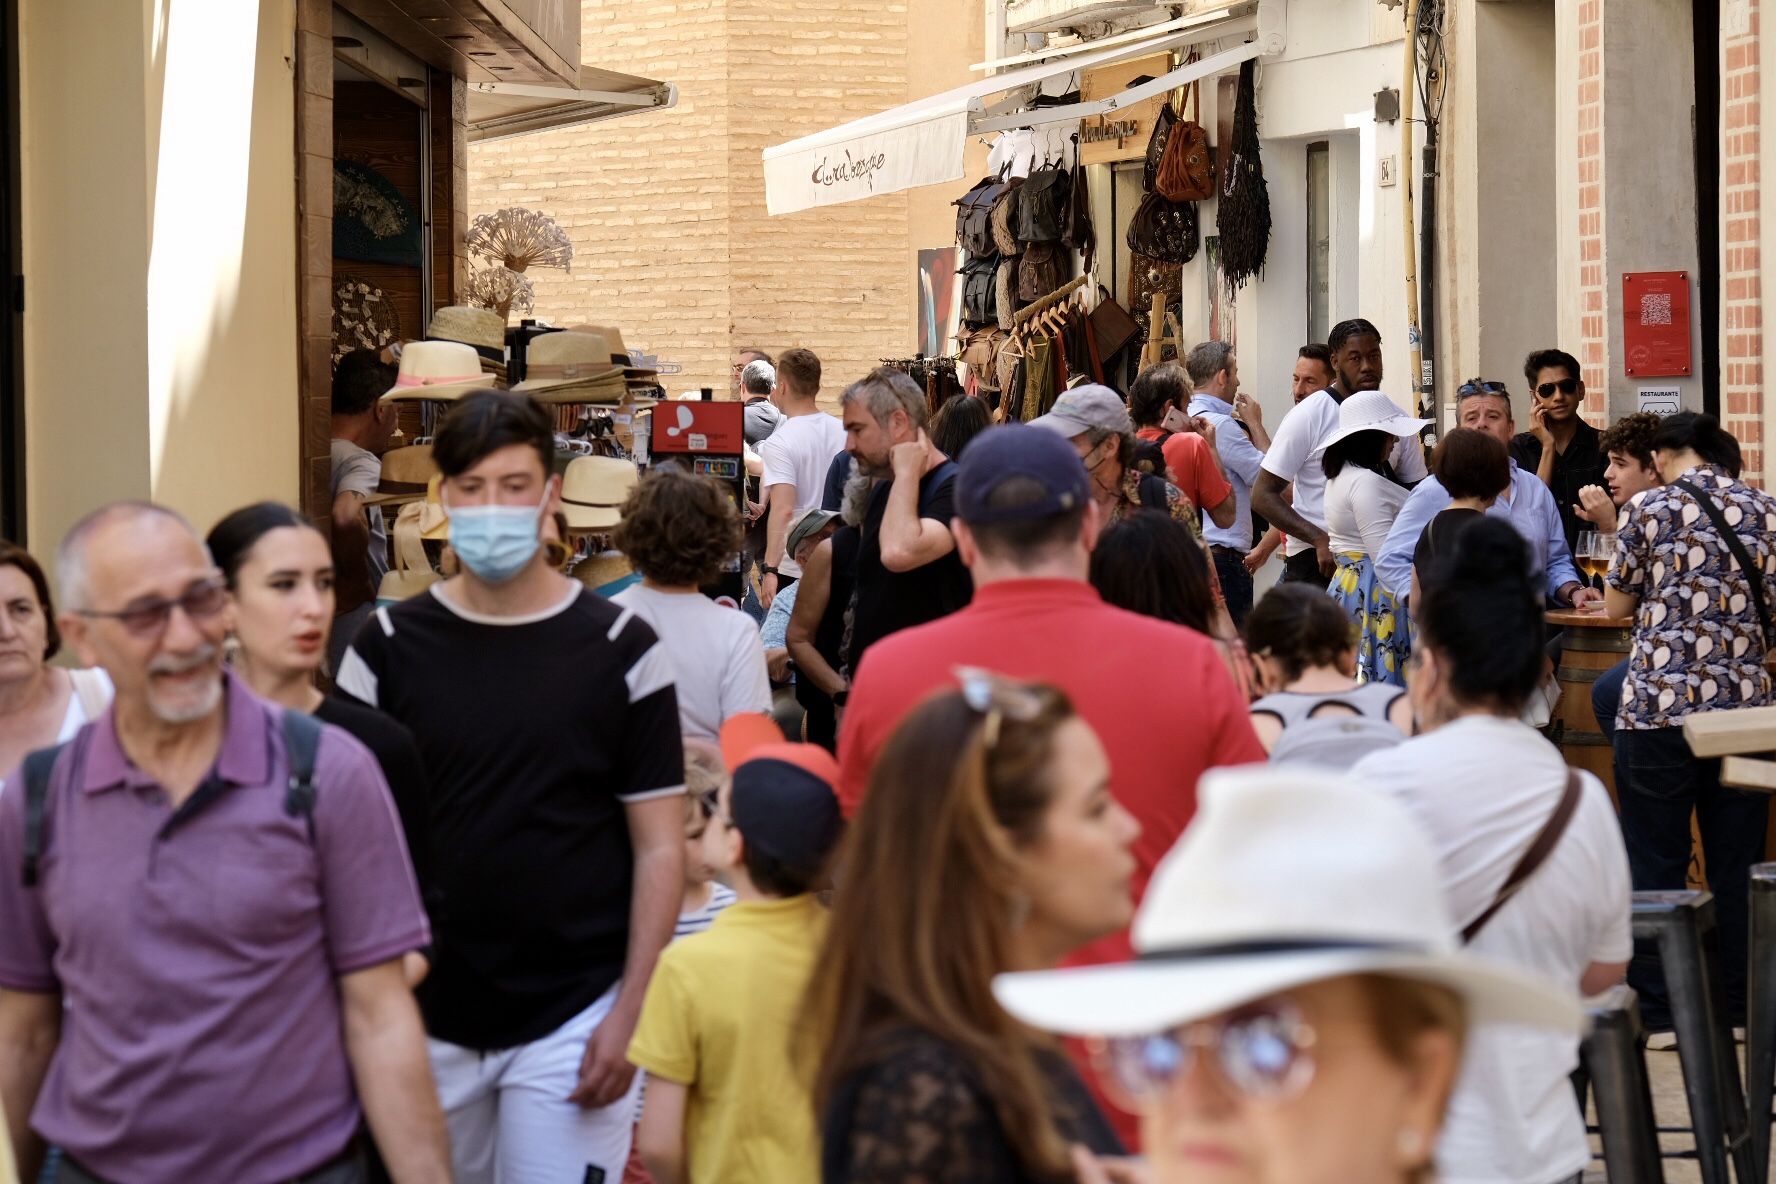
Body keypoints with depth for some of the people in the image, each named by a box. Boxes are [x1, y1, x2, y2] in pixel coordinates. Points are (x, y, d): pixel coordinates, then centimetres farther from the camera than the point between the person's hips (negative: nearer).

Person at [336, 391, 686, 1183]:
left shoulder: (620, 650, -2)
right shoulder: (388, 648, 1)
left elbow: (659, 848, 0)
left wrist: (628, 1013, -7)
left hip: (571, 1018, -2)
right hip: (425, 1019, 2)